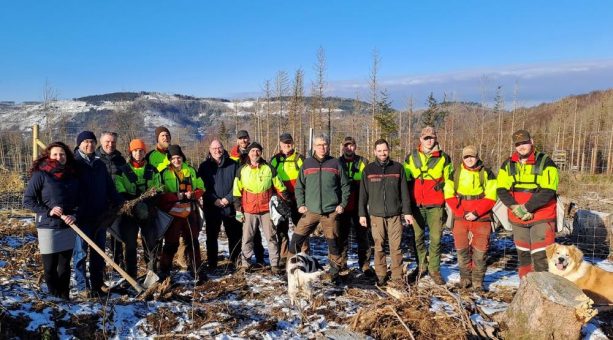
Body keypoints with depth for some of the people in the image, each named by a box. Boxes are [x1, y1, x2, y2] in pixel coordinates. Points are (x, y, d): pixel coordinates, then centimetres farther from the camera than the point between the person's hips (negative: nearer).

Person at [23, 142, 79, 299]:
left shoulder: (73, 176, 7)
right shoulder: (40, 175, -5)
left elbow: (78, 200, 12)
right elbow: (27, 200, -4)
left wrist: (74, 215, -6)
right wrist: (47, 211, -15)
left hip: (68, 227, 4)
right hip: (48, 227, -4)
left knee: (65, 266, 12)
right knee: (50, 267, 3)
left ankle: (65, 298, 21)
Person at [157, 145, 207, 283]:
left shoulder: (191, 170, 6)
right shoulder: (164, 173, -4)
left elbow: (201, 188, 9)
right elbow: (160, 194, -8)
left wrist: (192, 195, -11)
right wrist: (176, 196, -20)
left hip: (190, 212, 3)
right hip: (172, 213, -3)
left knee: (193, 242, 11)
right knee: (171, 244, 4)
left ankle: (198, 271, 20)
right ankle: (164, 271, 19)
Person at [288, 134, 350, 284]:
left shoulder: (335, 163, 4)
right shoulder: (307, 163, 7)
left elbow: (345, 185, 8)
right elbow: (299, 186, 10)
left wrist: (343, 204, 0)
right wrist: (300, 204, 0)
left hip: (331, 211, -1)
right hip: (310, 211, 1)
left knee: (333, 242, 6)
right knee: (296, 240, -3)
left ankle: (335, 273, 21)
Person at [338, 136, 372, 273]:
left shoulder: (363, 162, 6)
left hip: (359, 205, -1)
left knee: (362, 234, 2)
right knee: (342, 235, 7)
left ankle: (365, 263, 9)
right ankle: (341, 262, 17)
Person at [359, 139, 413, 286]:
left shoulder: (398, 167, 5)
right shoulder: (369, 169, 5)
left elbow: (404, 192, 7)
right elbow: (363, 193, 7)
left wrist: (407, 212, 3)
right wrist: (362, 214, 4)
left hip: (395, 214, 0)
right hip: (376, 215, 0)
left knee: (396, 247, 1)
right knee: (379, 247, 6)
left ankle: (397, 276, 10)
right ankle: (380, 275, 17)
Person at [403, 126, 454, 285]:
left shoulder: (444, 158, 5)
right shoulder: (411, 158, 8)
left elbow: (449, 181, 8)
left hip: (436, 205, -1)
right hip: (416, 205, 1)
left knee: (436, 238, 0)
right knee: (417, 237, 8)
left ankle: (434, 269, 12)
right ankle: (421, 266, 23)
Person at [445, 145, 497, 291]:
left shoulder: (487, 173, 4)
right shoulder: (456, 173, 6)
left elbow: (490, 198, -2)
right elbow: (449, 196, 4)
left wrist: (476, 213, -11)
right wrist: (460, 212, -7)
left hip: (481, 218, -1)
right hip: (460, 218, 1)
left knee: (480, 250, 0)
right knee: (462, 249, 5)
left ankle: (478, 280, 14)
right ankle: (465, 278, 20)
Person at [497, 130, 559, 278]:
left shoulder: (545, 162, -7)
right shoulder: (508, 165, 6)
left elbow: (548, 192, -16)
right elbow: (502, 191, 0)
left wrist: (526, 207, -18)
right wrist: (516, 208, -15)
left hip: (542, 218, -5)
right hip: (517, 219, 5)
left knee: (541, 256, -10)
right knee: (523, 254, 15)